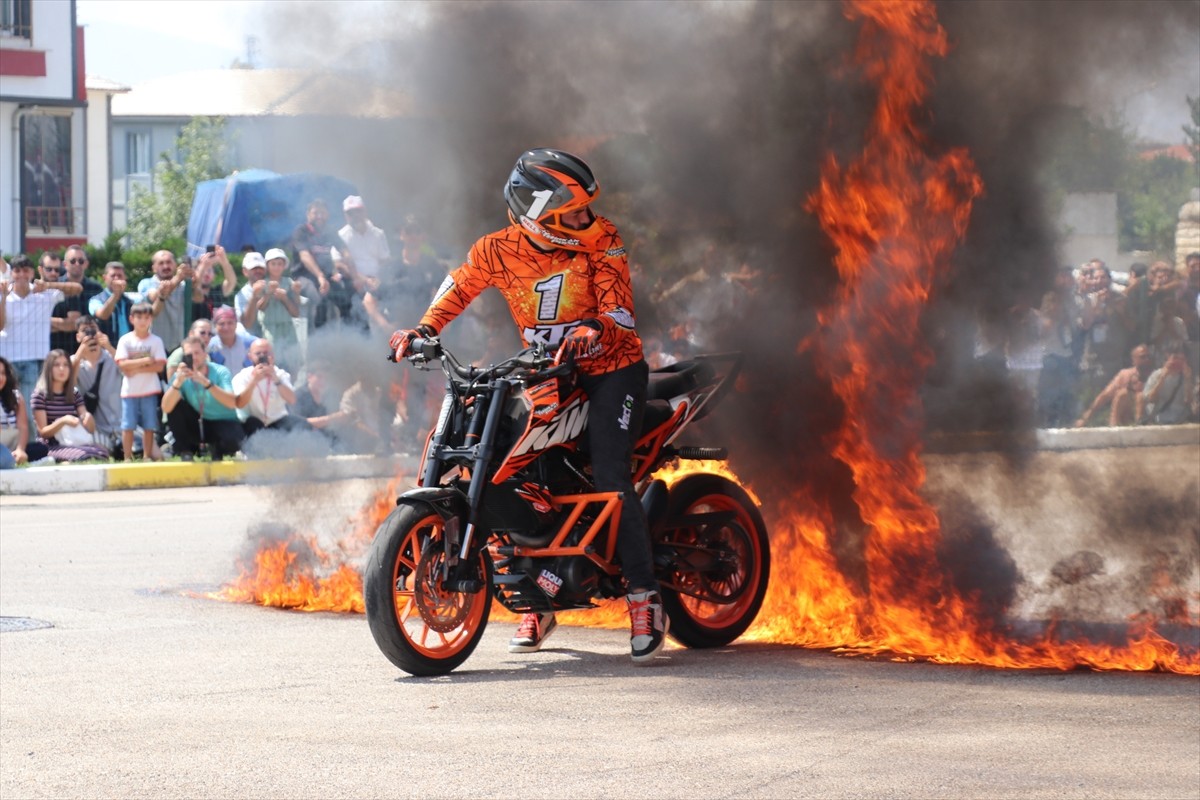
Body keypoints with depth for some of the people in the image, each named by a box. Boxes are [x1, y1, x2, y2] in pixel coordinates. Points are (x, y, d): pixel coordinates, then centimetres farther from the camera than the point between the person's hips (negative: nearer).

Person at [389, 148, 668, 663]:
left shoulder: (599, 239, -12)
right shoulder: (498, 250, -7)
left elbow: (618, 305, -18)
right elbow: (459, 287, 8)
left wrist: (594, 329, -40)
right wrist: (423, 330, -7)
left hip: (611, 367, -3)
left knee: (610, 479, -19)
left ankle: (645, 600, -12)